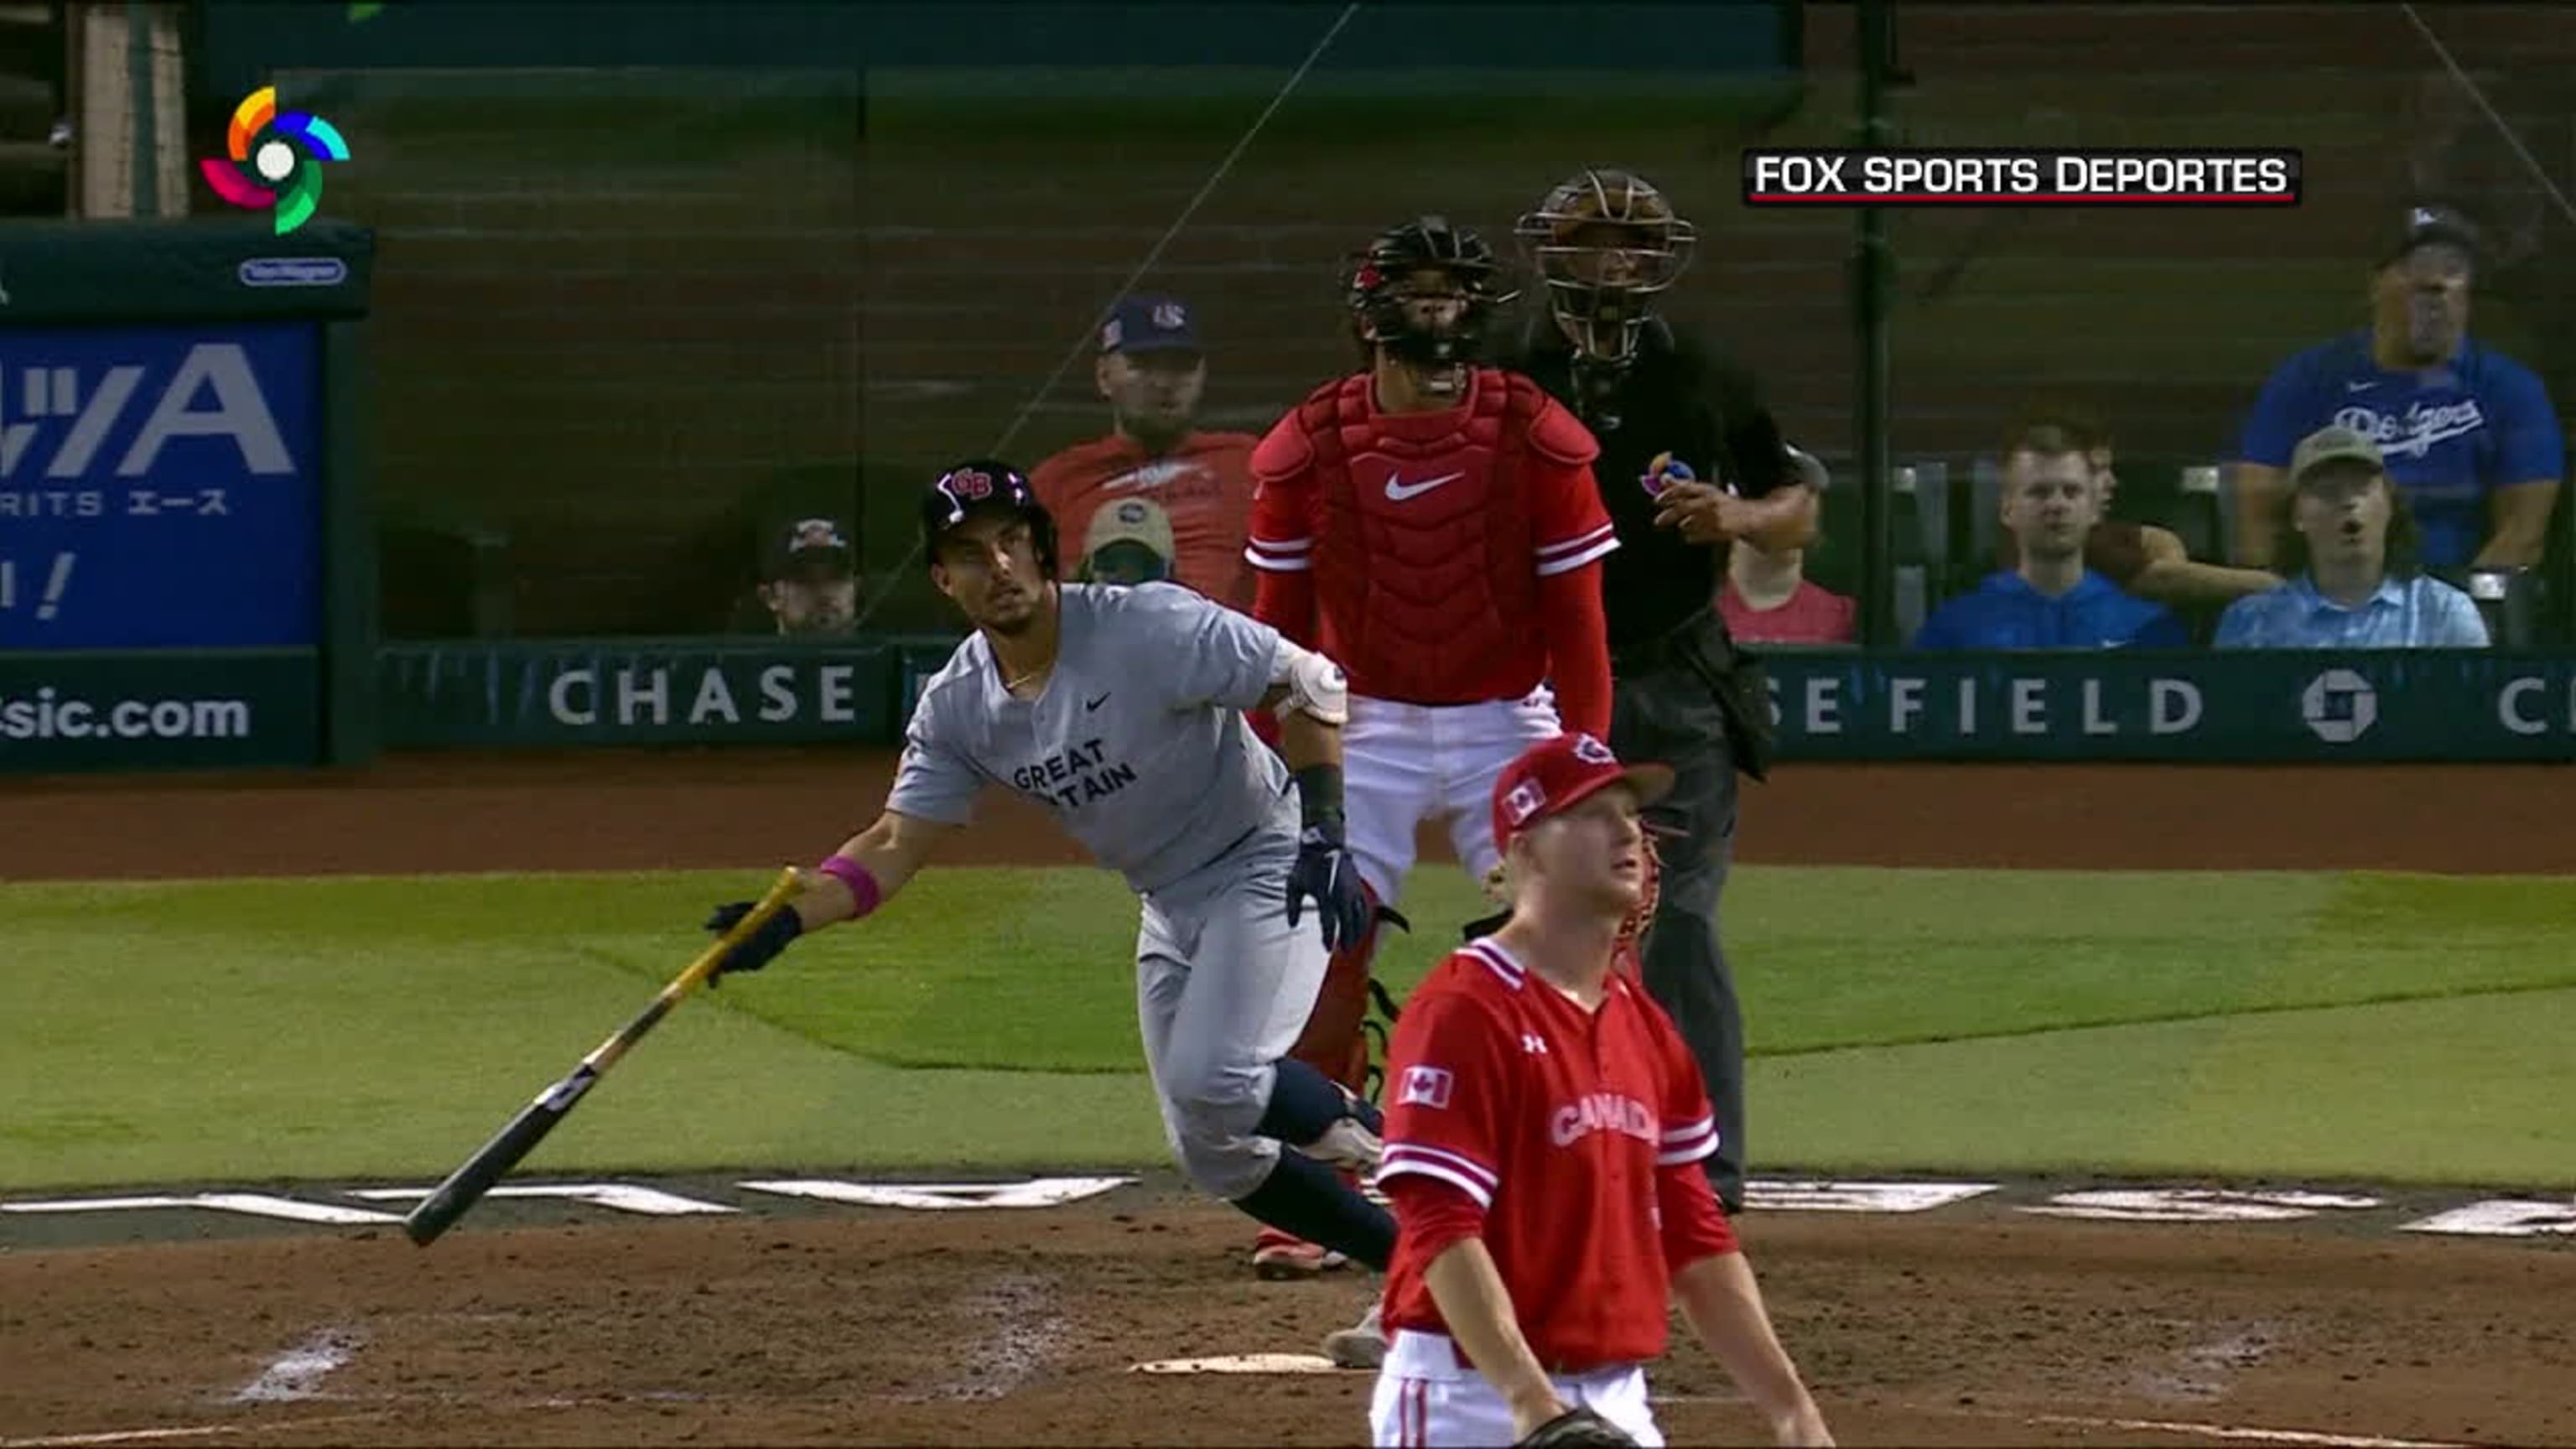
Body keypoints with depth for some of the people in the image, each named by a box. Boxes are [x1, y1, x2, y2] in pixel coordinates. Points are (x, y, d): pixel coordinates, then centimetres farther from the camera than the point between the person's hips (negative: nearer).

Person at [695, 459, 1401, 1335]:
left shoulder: (1149, 630, -23)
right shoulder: (958, 707, -4)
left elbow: (1307, 682, -19)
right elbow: (895, 846, -3)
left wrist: (1325, 834, -27)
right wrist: (788, 921, -20)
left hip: (1268, 864, -7)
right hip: (1169, 906, 7)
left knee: (1214, 1080, -27)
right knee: (1211, 1150, 5)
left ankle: (1382, 1145, -4)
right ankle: (1408, 1261, 16)